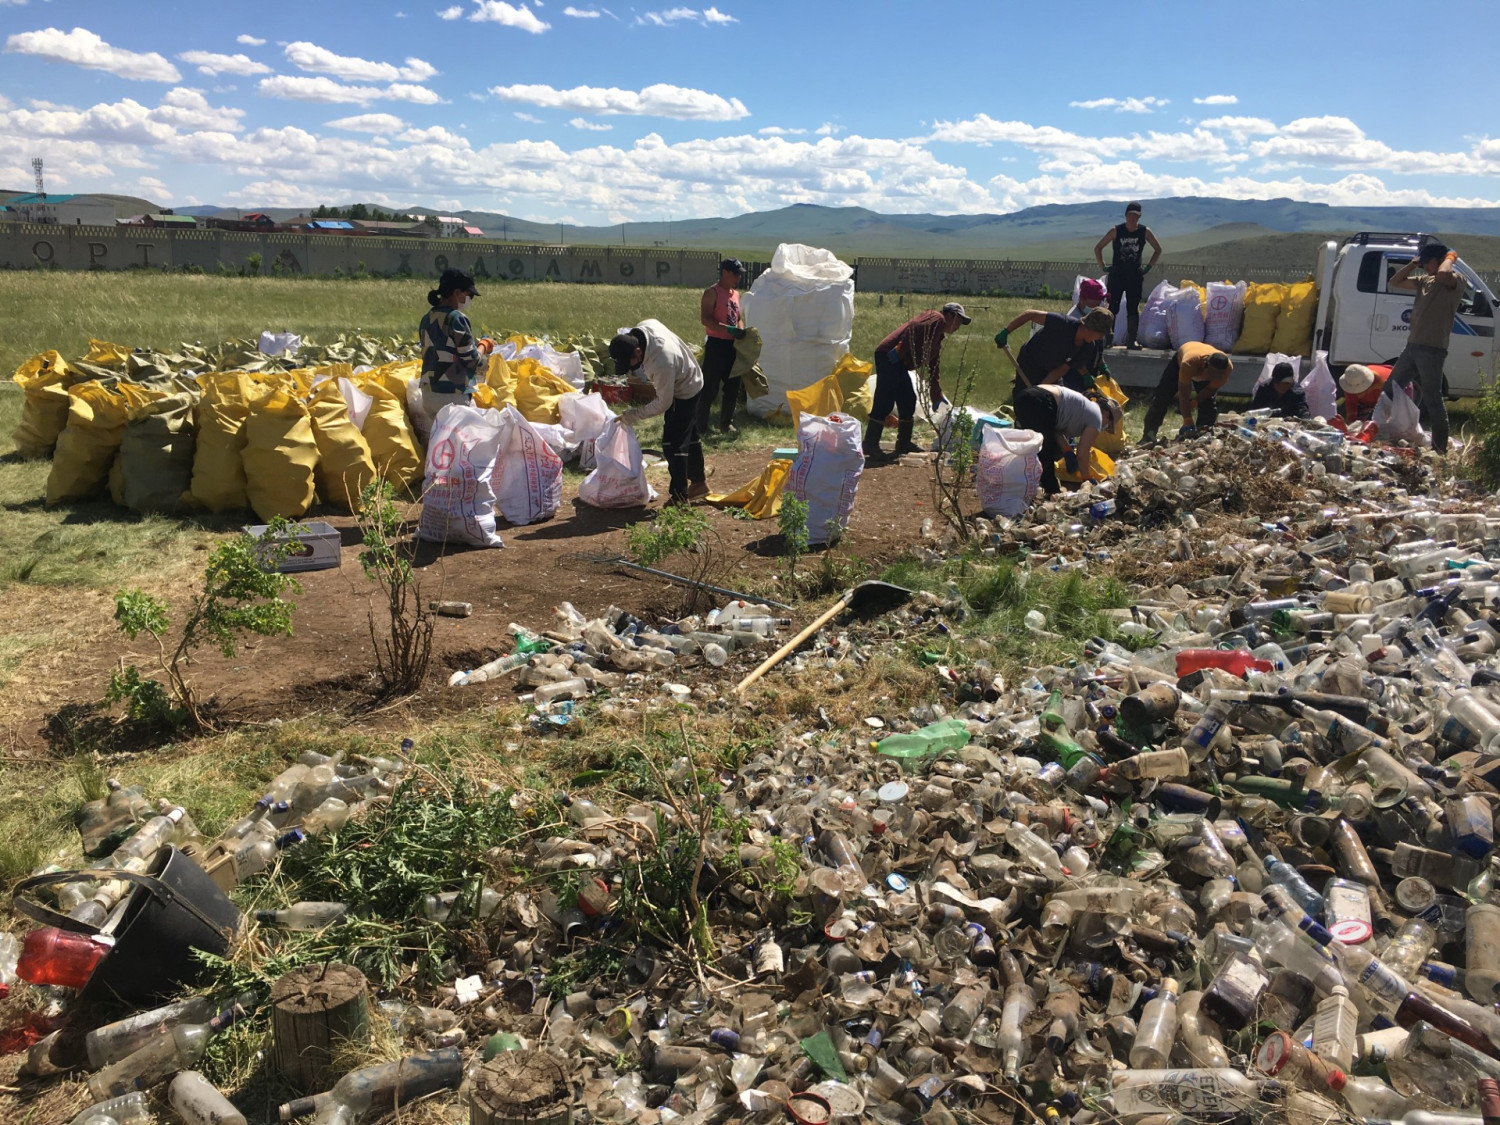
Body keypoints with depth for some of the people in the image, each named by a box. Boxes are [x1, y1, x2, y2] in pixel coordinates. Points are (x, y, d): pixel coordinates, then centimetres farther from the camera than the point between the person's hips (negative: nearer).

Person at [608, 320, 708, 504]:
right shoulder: (645, 326, -21)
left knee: (673, 443, -8)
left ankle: (679, 496, 1)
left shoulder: (662, 363, -42)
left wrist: (633, 415, -23)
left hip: (685, 393, -9)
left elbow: (663, 403, -31)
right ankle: (699, 482, 37)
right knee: (690, 436, 21)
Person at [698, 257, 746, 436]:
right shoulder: (712, 292, -8)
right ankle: (700, 426, -3)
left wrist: (741, 331, 7)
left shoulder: (736, 294, 17)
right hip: (716, 344, -8)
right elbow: (705, 319, -18)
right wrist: (729, 330, -24)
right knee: (710, 388, -7)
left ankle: (726, 424, 22)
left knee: (733, 388, 11)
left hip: (733, 345, 8)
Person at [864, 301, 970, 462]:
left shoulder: (938, 339, 29)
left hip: (899, 363, 10)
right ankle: (870, 446, -14)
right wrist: (899, 351, -24)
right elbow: (915, 328, -18)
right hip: (889, 356, -10)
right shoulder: (937, 318, 0)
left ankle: (904, 443, 24)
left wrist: (937, 395, 35)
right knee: (885, 401, -13)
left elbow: (933, 369, 34)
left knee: (908, 400, 14)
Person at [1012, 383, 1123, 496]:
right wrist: (1088, 479, 16)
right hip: (1039, 403, -10)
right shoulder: (1096, 416, 6)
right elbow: (1082, 453, 4)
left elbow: (1055, 428, 20)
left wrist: (1067, 451, 10)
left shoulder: (1084, 406, 29)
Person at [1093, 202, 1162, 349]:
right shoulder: (1116, 230, -5)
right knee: (1113, 308, -3)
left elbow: (1158, 249, 13)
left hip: (1135, 276, 1)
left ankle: (1131, 340, 1)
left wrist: (1148, 267, 5)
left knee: (1133, 309, -1)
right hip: (1116, 275, -1)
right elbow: (1098, 247, 1)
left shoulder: (1145, 232, 0)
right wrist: (1103, 267, -2)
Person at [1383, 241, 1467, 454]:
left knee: (1432, 399, -6)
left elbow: (1443, 274, -32)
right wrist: (1413, 264, 6)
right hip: (1412, 347, 8)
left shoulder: (1456, 280, -9)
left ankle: (1441, 447, 1)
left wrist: (1451, 256, -12)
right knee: (1390, 390, 13)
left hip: (1432, 350, -8)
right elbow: (1394, 282, 19)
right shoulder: (1425, 280, 15)